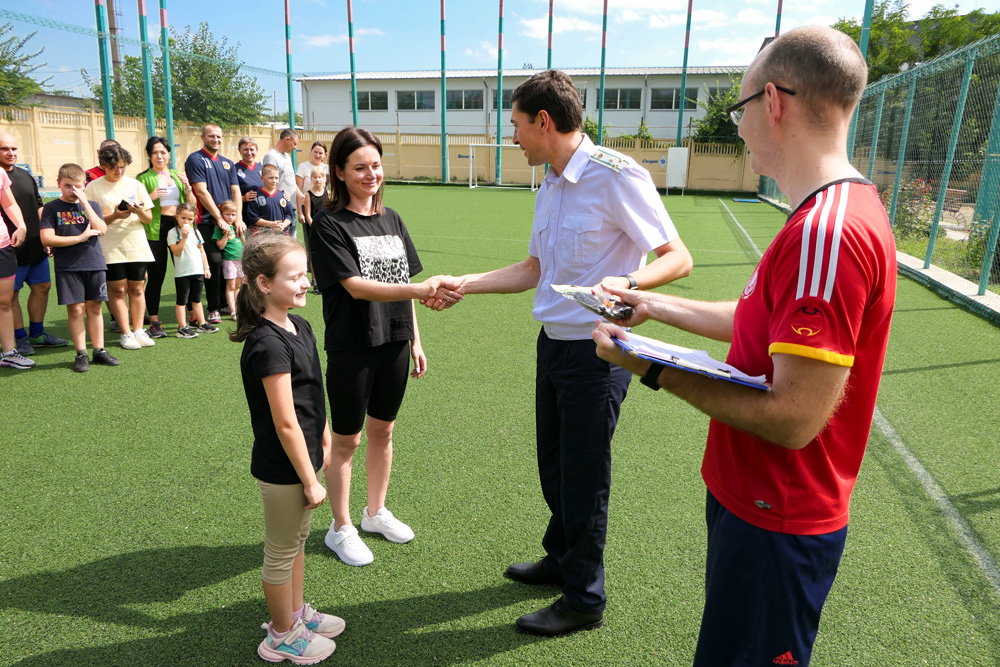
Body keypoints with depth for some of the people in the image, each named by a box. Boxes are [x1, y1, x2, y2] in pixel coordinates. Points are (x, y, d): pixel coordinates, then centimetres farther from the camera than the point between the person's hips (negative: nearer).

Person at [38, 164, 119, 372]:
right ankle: (81, 354, 6)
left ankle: (99, 351, 14)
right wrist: (80, 238, -9)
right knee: (76, 309, -2)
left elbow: (101, 230, -7)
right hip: (68, 267, -2)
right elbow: (46, 238, -7)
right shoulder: (52, 208, 2)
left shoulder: (92, 205, 10)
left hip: (95, 264, 2)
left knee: (95, 307, 6)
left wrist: (85, 203, -11)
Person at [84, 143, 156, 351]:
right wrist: (114, 216, -16)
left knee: (137, 288, 3)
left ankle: (138, 330, 11)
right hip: (110, 247, -2)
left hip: (136, 245, 2)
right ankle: (126, 333, 5)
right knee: (117, 289, -1)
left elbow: (149, 218, 8)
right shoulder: (93, 187, 2)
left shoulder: (135, 184, 9)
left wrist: (140, 212, -14)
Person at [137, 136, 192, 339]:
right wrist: (150, 197, -18)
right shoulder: (143, 178, 2)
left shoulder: (177, 175, 16)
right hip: (156, 229, -4)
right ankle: (154, 323, 5)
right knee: (156, 276, -2)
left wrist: (187, 187, -3)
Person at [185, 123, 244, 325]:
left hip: (228, 220, 6)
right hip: (207, 221, -5)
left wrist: (238, 219, -3)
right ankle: (214, 308, -2)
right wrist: (220, 218, -12)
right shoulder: (195, 160, -1)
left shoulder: (228, 163, 17)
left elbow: (235, 192, 11)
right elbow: (201, 191, -9)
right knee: (214, 261, -11)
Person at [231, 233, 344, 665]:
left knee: (298, 539, 25)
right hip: (283, 469, -9)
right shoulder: (268, 346, -26)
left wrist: (324, 441, 16)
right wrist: (310, 480, -18)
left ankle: (296, 612, 45)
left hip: (303, 457, 9)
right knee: (281, 554, 11)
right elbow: (285, 423, -24)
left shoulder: (299, 327, 3)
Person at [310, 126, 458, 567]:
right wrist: (418, 290, -32)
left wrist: (415, 341, 11)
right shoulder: (329, 224, -10)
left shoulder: (391, 219, 8)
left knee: (383, 430, 17)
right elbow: (355, 286, -21)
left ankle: (375, 513, 36)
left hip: (393, 345, 6)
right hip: (351, 348, -5)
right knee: (346, 439, 8)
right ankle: (340, 528, 26)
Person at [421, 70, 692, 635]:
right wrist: (465, 284, 13)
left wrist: (626, 283, -36)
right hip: (554, 344, 9)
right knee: (554, 467, 21)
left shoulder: (616, 175, -16)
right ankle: (561, 560, 44)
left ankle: (585, 599, 24)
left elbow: (677, 258, -17)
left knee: (584, 480, 4)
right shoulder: (551, 186, 12)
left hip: (597, 351, -8)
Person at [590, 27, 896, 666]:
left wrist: (656, 369, -21)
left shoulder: (827, 233, -29)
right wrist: (655, 305, 15)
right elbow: (759, 322, 14)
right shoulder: (838, 211, 6)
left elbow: (793, 420, -29)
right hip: (756, 499, 9)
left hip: (773, 528, -9)